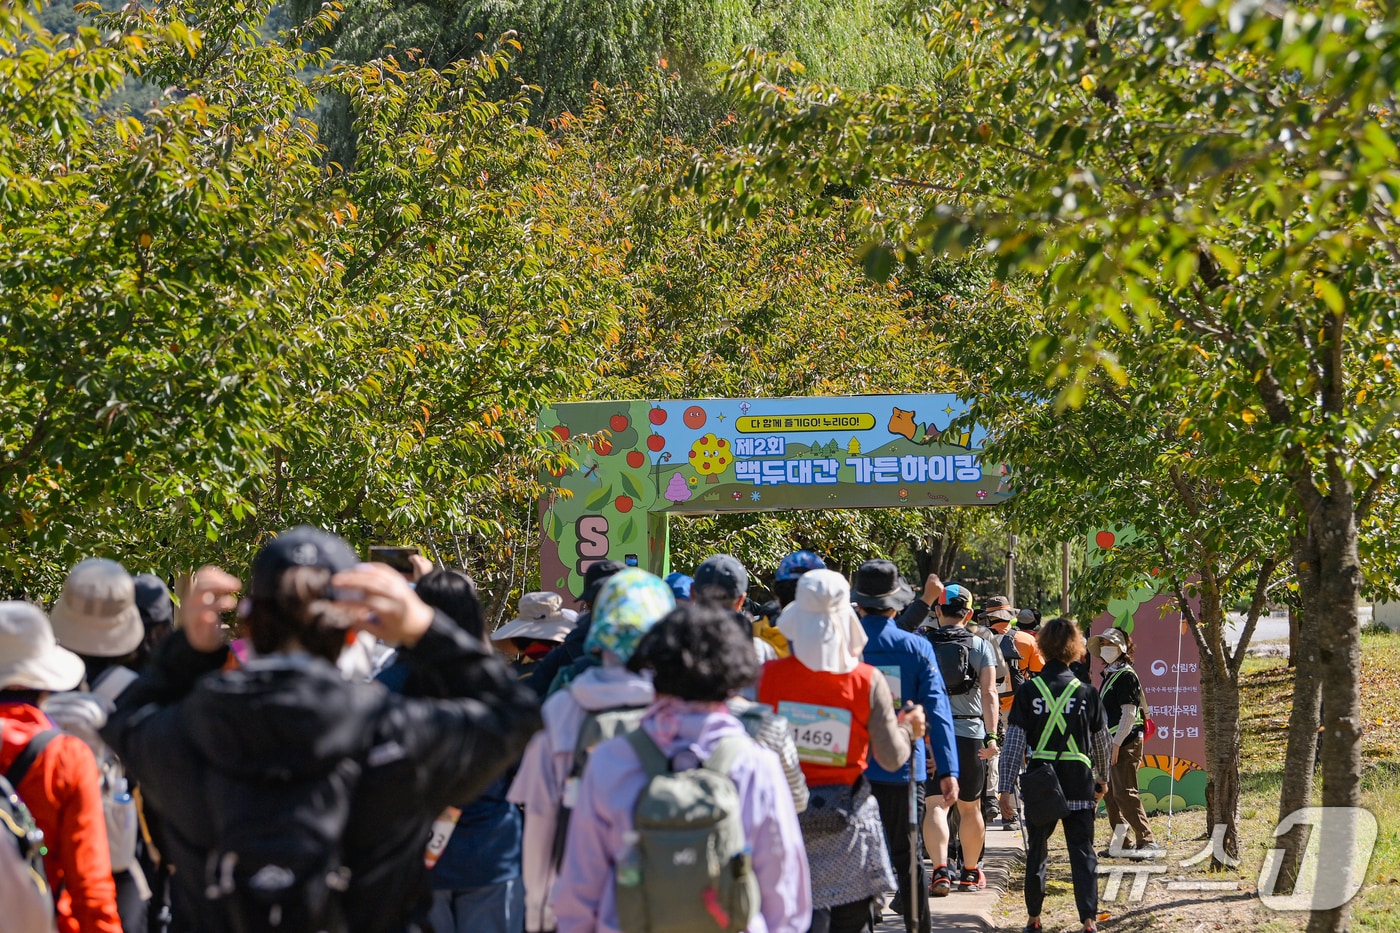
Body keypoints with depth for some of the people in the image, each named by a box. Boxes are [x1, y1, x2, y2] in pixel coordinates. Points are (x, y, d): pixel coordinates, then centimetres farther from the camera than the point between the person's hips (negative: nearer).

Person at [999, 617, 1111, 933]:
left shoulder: (1028, 691, -4)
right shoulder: (1087, 693, -2)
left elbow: (1014, 741, -6)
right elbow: (1101, 741, 8)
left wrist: (1007, 786, -3)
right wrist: (1102, 779, 24)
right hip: (1078, 783, 0)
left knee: (1037, 851, 13)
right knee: (1082, 852, 4)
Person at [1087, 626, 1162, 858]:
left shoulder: (1126, 675, -12)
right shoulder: (1109, 675, 17)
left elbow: (1128, 714, -17)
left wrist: (1116, 744, -20)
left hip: (1125, 743, -10)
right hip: (1110, 743, 10)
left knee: (1124, 793, -13)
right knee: (1110, 794, 13)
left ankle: (1147, 842, -13)